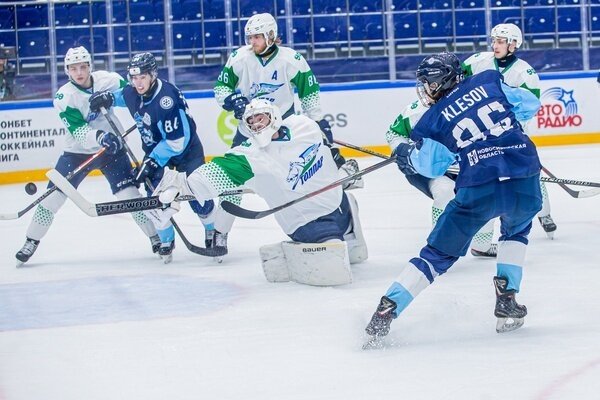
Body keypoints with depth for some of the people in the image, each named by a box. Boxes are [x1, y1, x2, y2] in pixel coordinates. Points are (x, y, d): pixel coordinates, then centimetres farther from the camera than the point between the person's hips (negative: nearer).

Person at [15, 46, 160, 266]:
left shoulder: (107, 79, -12)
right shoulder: (64, 97, -18)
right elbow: (78, 131, -27)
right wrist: (100, 137, -45)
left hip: (111, 149, 1)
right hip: (78, 152, -1)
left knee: (130, 194, -9)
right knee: (53, 196, -4)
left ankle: (156, 237, 4)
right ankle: (31, 242, 10)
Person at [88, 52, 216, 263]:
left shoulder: (167, 99, -36)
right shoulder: (132, 92, -13)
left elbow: (177, 141, -33)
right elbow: (122, 95, 17)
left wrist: (152, 162, -31)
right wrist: (108, 97, -4)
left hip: (186, 149, -6)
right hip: (155, 148, 6)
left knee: (197, 196, -9)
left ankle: (213, 233, 19)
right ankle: (166, 241, 12)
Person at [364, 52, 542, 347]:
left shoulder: (432, 119, 9)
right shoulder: (489, 81, 14)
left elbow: (432, 166, 15)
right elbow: (529, 104, 19)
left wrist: (407, 155, 33)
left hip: (478, 190, -2)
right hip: (526, 183, 2)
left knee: (438, 253, 12)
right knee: (516, 230, 36)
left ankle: (386, 312, 3)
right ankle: (507, 302, 23)